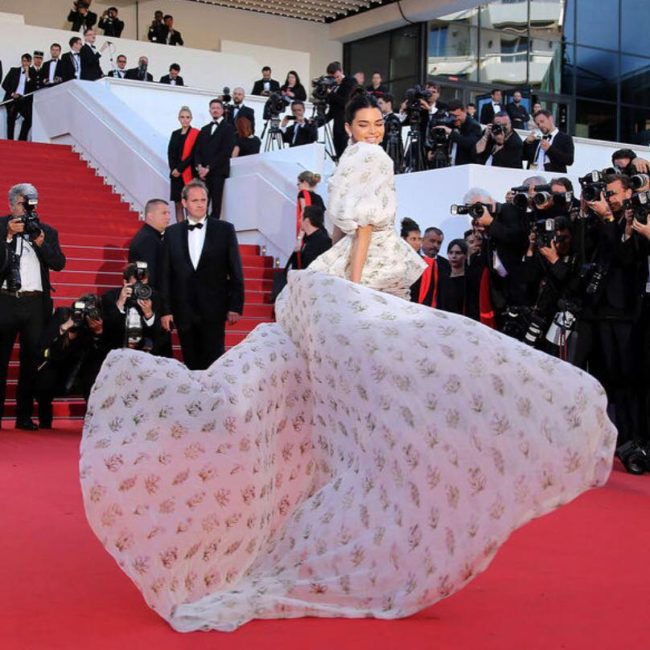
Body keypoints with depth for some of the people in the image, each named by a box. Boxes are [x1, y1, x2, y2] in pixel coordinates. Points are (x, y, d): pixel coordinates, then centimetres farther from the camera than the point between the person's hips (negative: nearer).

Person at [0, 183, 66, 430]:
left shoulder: (47, 231, 11)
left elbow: (59, 263, 1)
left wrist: (41, 241, -11)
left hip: (35, 303, 2)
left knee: (31, 359, 5)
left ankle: (24, 416, 11)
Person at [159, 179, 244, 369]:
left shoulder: (224, 230, 1)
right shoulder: (172, 233, 7)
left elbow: (235, 271, 1)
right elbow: (166, 274, 6)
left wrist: (236, 306, -5)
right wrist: (165, 310, 1)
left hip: (213, 311, -2)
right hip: (183, 311, 2)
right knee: (191, 364, 8)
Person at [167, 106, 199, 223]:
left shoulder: (195, 134, -2)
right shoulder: (175, 134, 14)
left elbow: (193, 155, -9)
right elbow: (170, 153, 9)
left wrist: (180, 169, -13)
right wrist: (173, 169, -7)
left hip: (189, 173, -5)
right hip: (175, 173, 5)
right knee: (178, 204, 3)